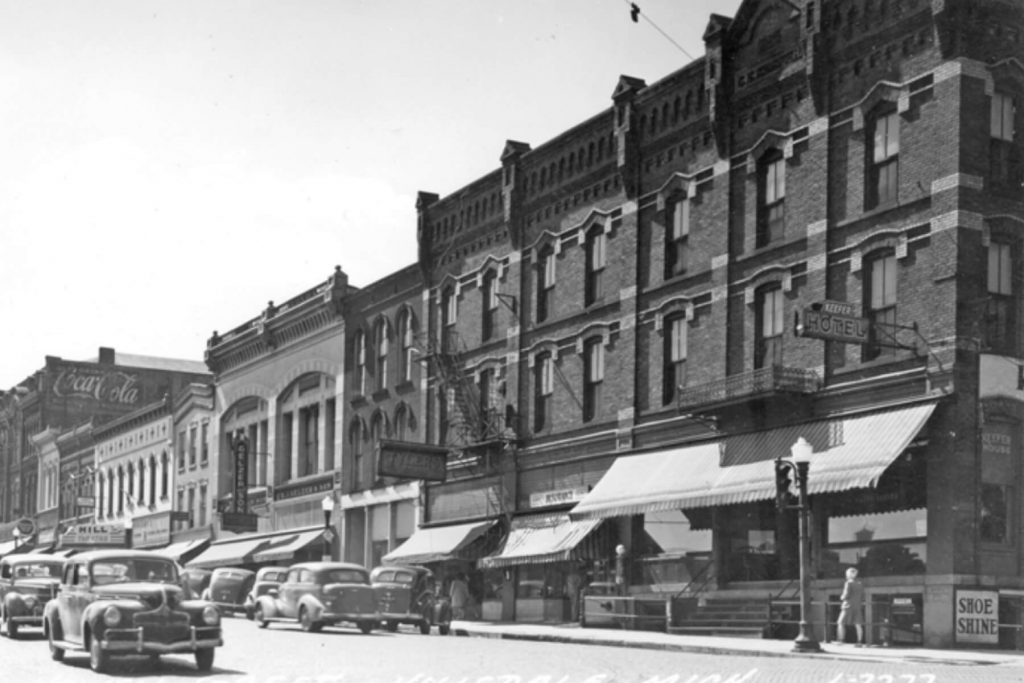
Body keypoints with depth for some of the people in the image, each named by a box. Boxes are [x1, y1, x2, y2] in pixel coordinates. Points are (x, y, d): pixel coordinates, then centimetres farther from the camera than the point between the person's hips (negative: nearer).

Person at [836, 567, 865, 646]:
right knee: (858, 625, 3)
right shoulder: (860, 584, 9)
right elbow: (863, 597, 12)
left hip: (848, 606, -6)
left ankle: (841, 640, -5)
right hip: (858, 607, 6)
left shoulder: (848, 583, -9)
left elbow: (846, 595, -16)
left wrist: (842, 598, 3)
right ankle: (860, 642, -3)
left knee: (841, 623, 2)